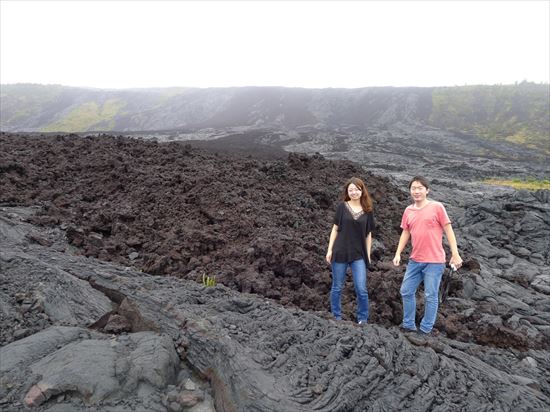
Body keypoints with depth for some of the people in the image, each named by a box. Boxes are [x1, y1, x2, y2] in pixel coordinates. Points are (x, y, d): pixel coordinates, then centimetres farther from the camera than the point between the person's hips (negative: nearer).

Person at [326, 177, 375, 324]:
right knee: (337, 287, 8)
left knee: (361, 289, -3)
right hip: (340, 253, -1)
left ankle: (363, 319, 15)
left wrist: (368, 254, 6)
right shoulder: (342, 206, -1)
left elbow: (368, 234, 8)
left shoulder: (367, 210, 3)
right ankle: (336, 317, 23)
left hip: (359, 255, 1)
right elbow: (335, 229, 2)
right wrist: (330, 249, -2)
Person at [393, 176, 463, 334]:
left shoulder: (437, 207, -8)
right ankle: (409, 325, 27)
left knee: (430, 296, 2)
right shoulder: (408, 211, 7)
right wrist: (398, 253, 7)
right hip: (415, 260, 6)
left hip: (434, 261, -6)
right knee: (406, 291, 11)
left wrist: (455, 254, -10)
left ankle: (425, 330, 15)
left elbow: (448, 230, -6)